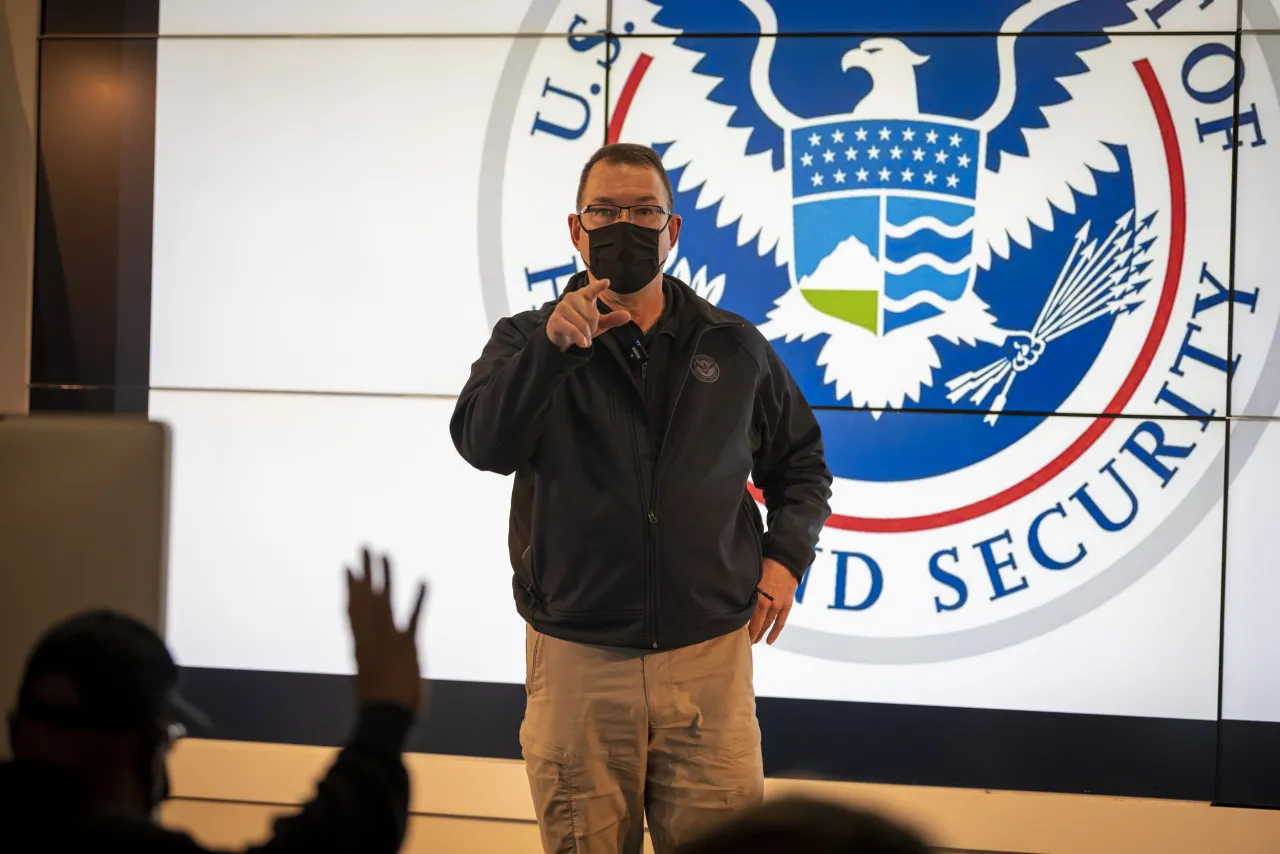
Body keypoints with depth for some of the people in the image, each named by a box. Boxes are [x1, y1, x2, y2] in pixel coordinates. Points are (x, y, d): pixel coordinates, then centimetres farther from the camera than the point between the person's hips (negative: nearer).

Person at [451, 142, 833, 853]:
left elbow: (800, 464, 23)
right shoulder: (528, 342, 5)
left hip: (710, 658, 1)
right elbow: (483, 443, -15)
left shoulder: (734, 349, 11)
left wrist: (786, 554, 5)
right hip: (575, 661, -1)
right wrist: (553, 344, -29)